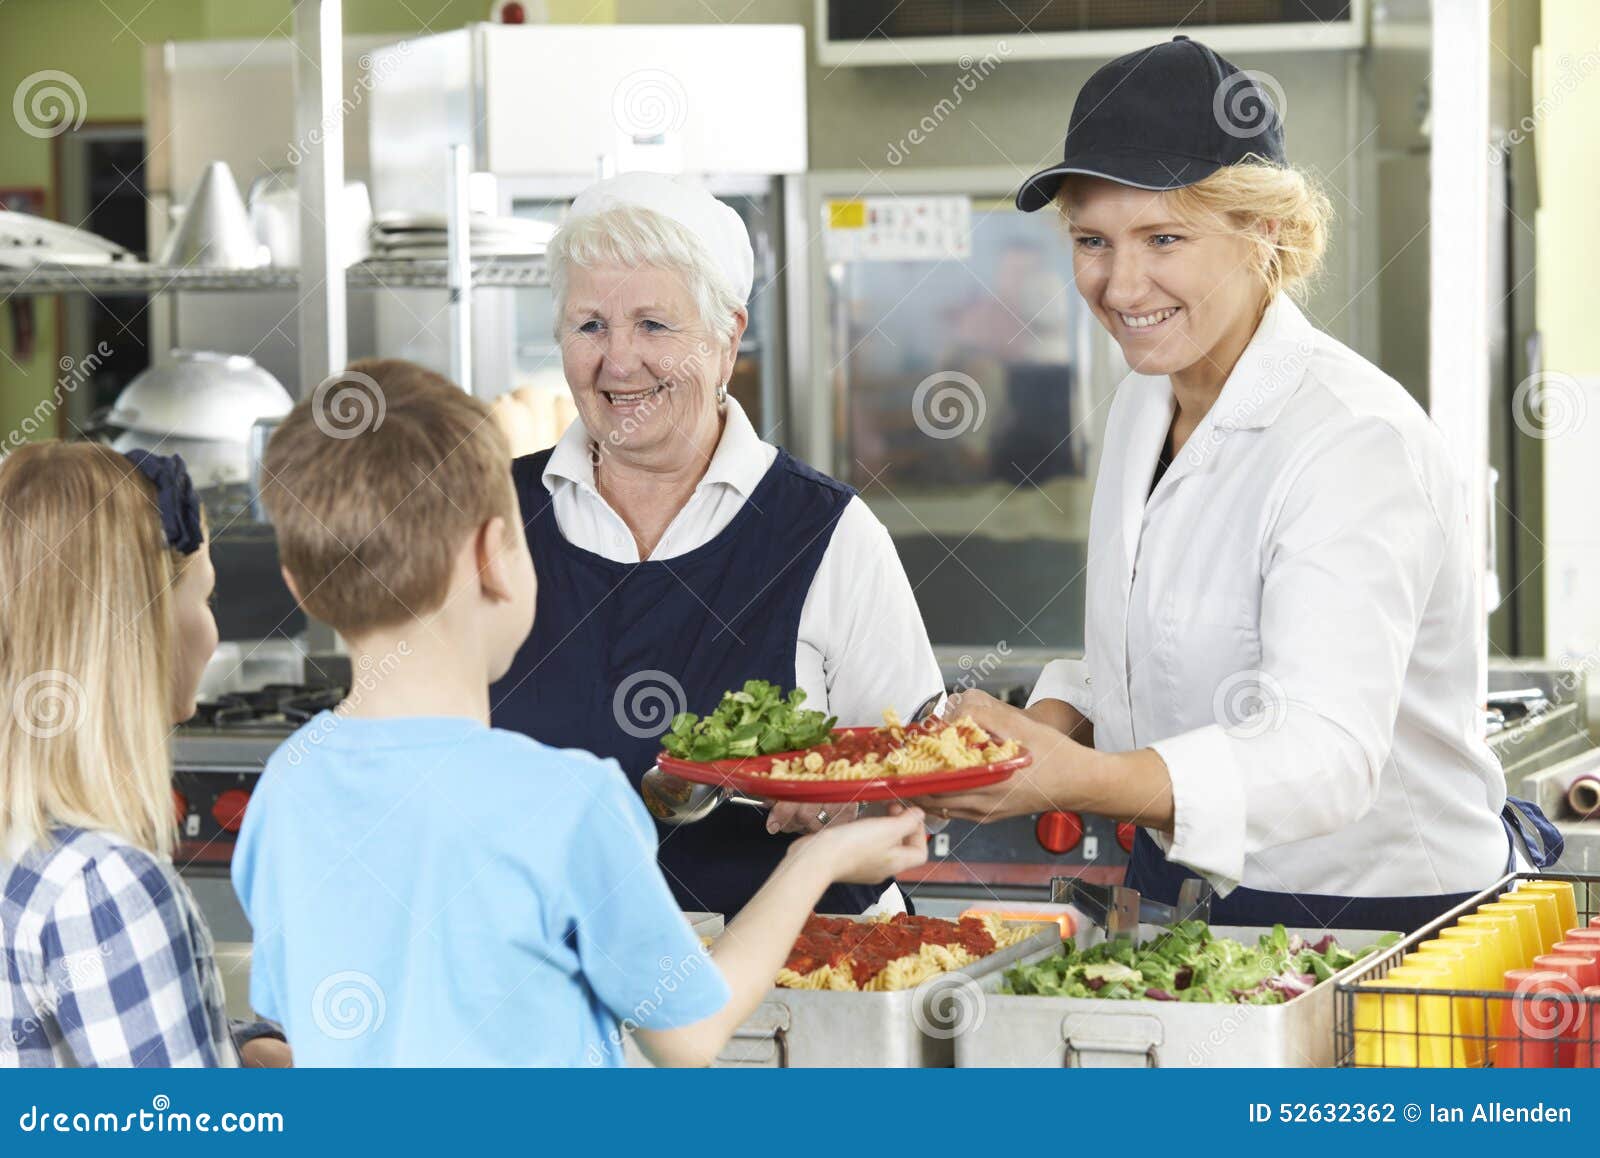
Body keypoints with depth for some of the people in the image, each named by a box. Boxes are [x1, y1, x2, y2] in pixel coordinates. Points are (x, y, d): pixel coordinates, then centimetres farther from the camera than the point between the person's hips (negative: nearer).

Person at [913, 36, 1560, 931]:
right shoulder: (1147, 403, 9)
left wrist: (1075, 780, -45)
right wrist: (1047, 729, -5)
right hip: (1177, 887, 9)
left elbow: (1325, 758, -30)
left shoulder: (1357, 443, -18)